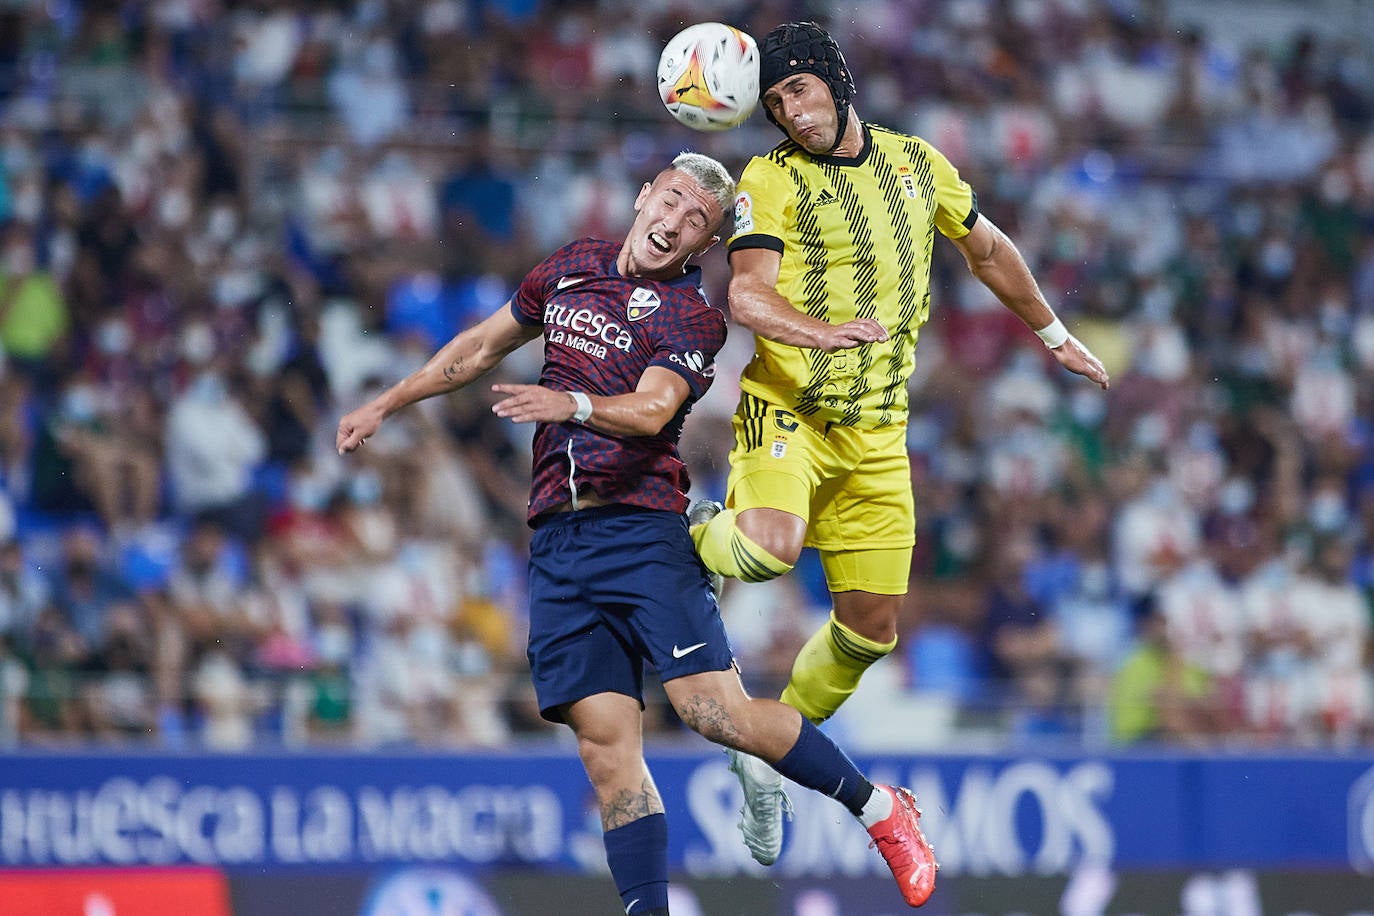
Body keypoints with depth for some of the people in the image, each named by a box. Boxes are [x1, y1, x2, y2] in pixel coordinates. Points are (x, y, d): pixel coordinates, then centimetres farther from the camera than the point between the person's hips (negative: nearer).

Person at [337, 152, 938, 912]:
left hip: (642, 529, -4)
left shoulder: (692, 319, -2)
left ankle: (879, 809, 3)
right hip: (556, 540, 4)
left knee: (714, 709, -15)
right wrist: (386, 405, 28)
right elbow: (482, 346, 27)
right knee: (606, 744, -5)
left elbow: (650, 410, -19)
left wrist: (574, 404, -37)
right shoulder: (571, 268, 14)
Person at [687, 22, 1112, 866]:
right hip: (788, 407, -5)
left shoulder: (917, 162, 11)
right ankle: (703, 538, 4)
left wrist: (1054, 334, 35)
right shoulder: (772, 179, -5)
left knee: (872, 627, 2)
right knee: (771, 549, -32)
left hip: (878, 430, 5)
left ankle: (771, 757, 22)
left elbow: (988, 249, 27)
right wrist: (819, 332, -38)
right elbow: (747, 290, -19)